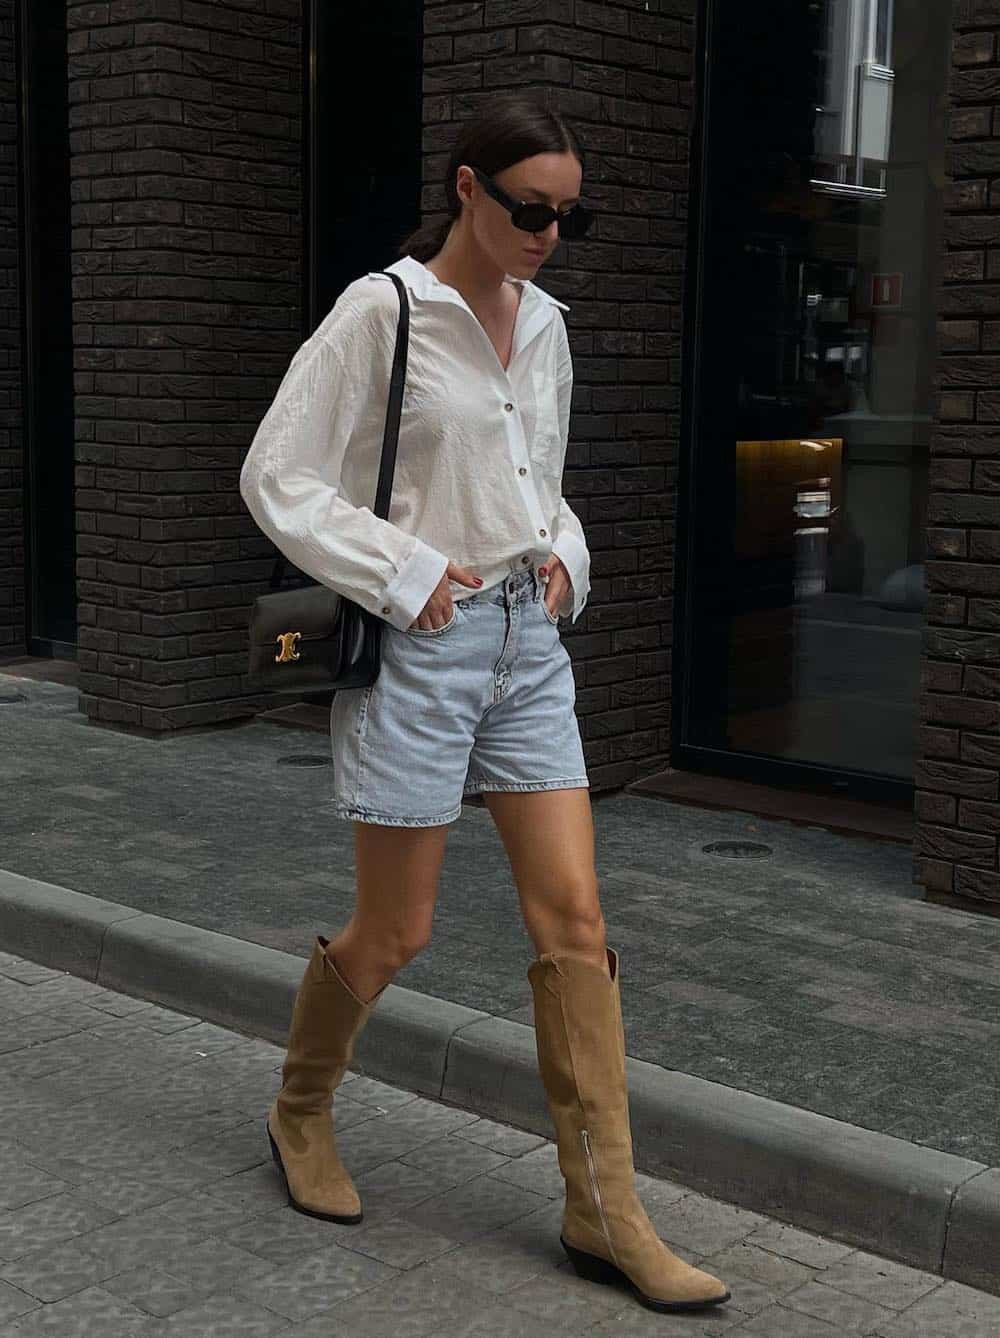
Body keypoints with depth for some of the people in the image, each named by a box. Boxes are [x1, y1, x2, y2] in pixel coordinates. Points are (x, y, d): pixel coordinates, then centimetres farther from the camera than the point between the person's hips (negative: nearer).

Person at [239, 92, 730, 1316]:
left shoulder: (545, 324, 11)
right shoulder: (380, 313, -9)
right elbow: (276, 479, -10)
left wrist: (562, 556, 5)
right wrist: (406, 576, -15)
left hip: (528, 642, 6)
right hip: (418, 648, -6)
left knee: (575, 919, 0)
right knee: (393, 934, 4)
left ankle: (606, 1214, 8)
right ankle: (300, 1112, 34)